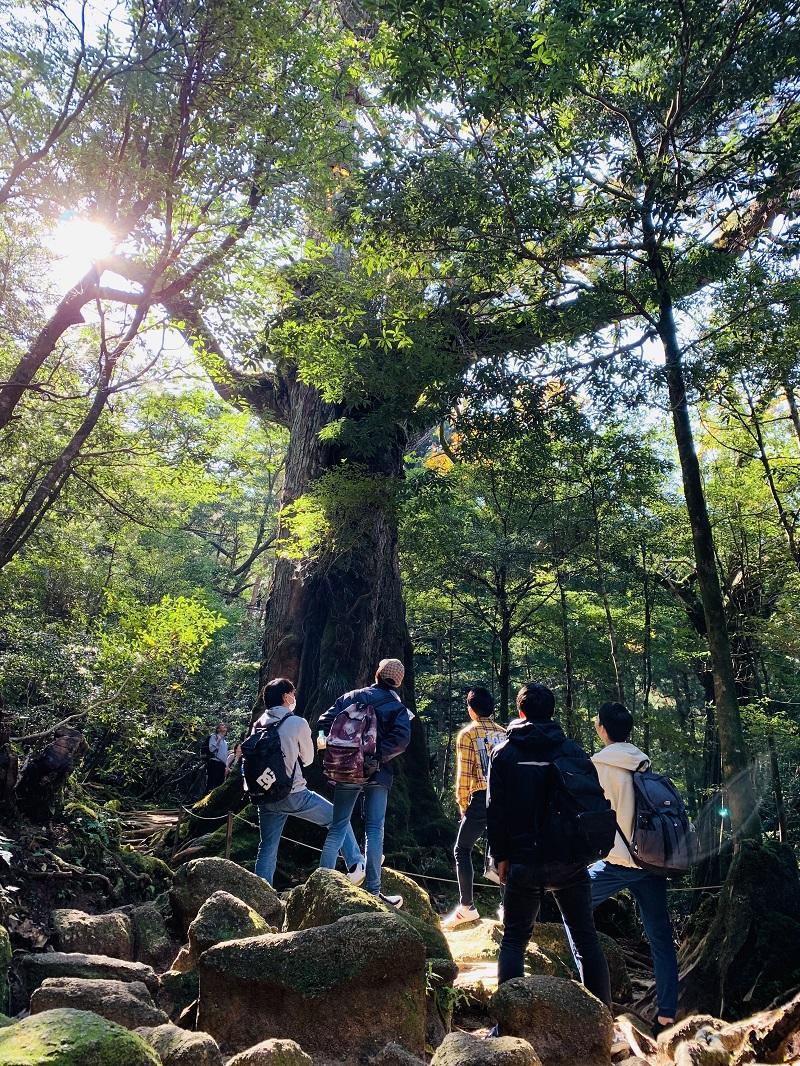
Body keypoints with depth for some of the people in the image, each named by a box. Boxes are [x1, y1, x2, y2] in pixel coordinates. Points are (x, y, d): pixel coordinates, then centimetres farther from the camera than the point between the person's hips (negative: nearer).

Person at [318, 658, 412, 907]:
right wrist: (379, 756, -11)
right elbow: (401, 739, -18)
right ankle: (372, 891, 7)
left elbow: (324, 722, 0)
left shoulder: (351, 697, 6)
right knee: (374, 830, 6)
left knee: (338, 827, 10)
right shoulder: (397, 707, 0)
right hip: (378, 774, -2)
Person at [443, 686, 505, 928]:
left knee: (462, 851, 9)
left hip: (481, 799, -5)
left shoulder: (467, 734, -3)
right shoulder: (504, 733, 9)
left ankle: (467, 908, 6)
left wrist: (462, 804, 4)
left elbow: (464, 773, -7)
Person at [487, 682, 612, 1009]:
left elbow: (495, 809, -2)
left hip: (525, 861, -1)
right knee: (585, 936, 14)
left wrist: (501, 856, 5)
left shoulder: (504, 753, -1)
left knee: (514, 939, 11)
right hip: (570, 860, 1)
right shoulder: (572, 750, 1)